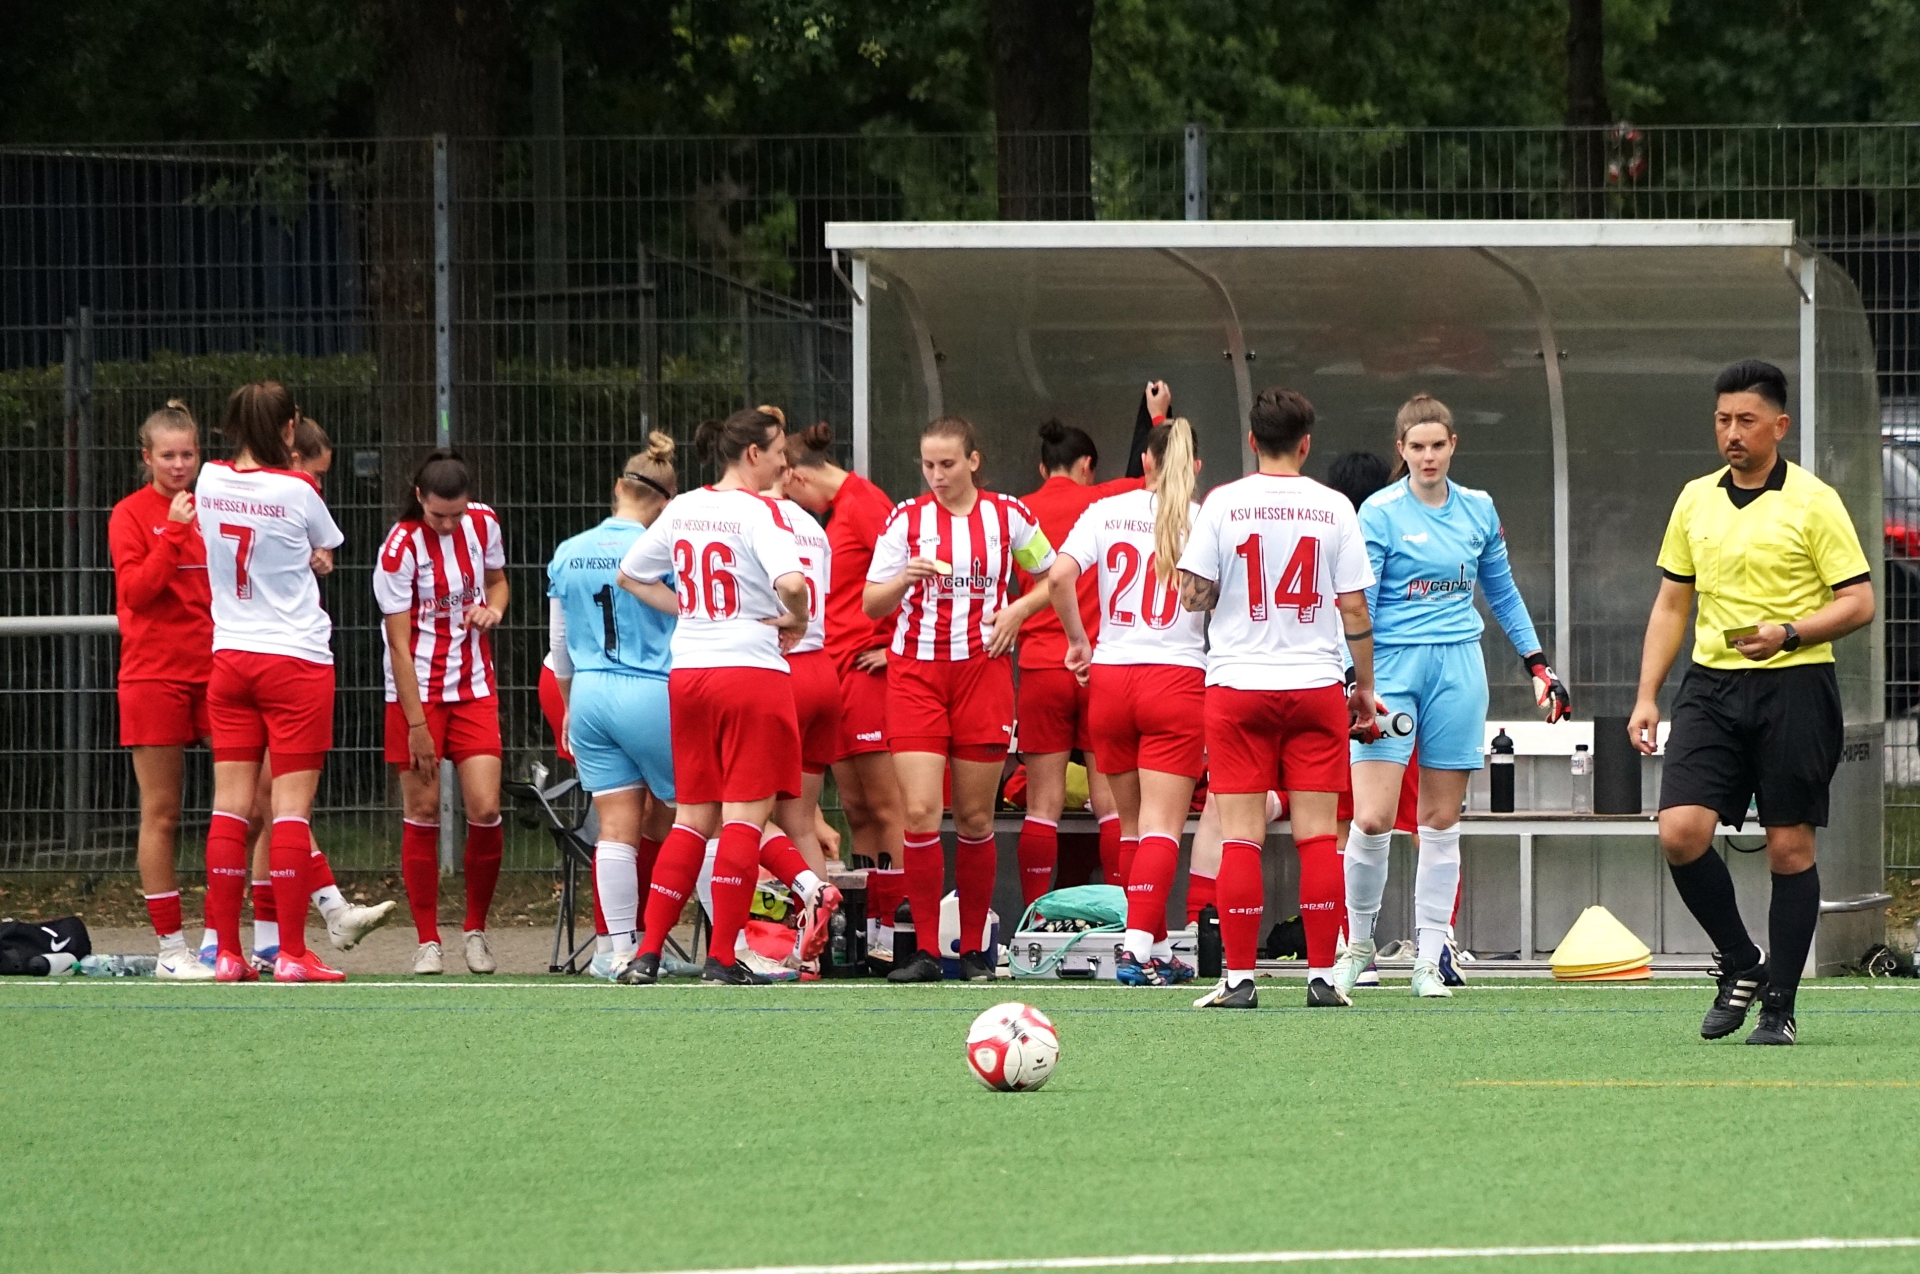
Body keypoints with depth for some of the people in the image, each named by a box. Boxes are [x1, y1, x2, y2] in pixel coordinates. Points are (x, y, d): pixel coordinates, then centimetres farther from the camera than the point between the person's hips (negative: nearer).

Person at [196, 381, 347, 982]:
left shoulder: (211, 482, 1)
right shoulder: (297, 491, -11)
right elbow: (326, 558, 6)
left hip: (229, 659, 4)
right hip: (296, 659, -4)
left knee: (231, 806, 4)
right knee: (292, 808, -3)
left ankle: (228, 953, 3)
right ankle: (292, 955, -5)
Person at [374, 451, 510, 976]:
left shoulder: (484, 523, -1)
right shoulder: (400, 548, -15)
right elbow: (399, 642, -14)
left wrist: (493, 608, -5)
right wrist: (416, 725, -16)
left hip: (474, 687, 3)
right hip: (417, 691, -3)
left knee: (485, 810, -7)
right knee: (422, 813, -3)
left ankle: (476, 929, 11)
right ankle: (427, 942, 6)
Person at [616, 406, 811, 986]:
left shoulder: (682, 509, 9)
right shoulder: (759, 512, -11)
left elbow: (630, 575, 19)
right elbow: (791, 582, -27)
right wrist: (797, 620, -7)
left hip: (688, 672, 6)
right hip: (752, 671, -6)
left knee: (693, 818, 13)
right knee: (745, 816, -1)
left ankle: (647, 953, 7)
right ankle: (722, 959, -4)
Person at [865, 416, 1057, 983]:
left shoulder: (1009, 516, 3)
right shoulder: (905, 520, 2)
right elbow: (871, 605, 2)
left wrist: (1017, 610, -4)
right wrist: (904, 579, -19)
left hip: (983, 670, 0)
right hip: (916, 673, 0)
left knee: (975, 817, 4)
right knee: (920, 810, -12)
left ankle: (974, 949, 14)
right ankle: (926, 951, -6)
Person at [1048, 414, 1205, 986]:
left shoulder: (1107, 511, 3)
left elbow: (1059, 575, -10)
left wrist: (1078, 640, 4)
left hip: (1110, 680, 3)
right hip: (1178, 679, -3)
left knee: (1133, 826, 14)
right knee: (1161, 826, -5)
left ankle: (1158, 950, 20)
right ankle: (1138, 947, -20)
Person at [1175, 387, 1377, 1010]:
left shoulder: (1222, 504, -3)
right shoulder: (1334, 509, 0)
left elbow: (1192, 595, -5)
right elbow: (1355, 611, 1)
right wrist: (1365, 687, 11)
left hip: (1238, 685, -1)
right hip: (1317, 685, 1)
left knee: (1241, 835, 0)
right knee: (1317, 834, 3)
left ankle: (1238, 978, -3)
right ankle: (1322, 976, 2)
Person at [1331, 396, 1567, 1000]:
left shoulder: (1478, 509, 8)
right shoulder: (1380, 512, -5)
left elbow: (1502, 592, 20)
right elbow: (1357, 605, -6)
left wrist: (1538, 663, 20)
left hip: (1458, 668, 4)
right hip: (1393, 666, -4)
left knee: (1442, 821, 4)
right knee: (1372, 819, -12)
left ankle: (1429, 960, 8)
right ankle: (1357, 945, 7)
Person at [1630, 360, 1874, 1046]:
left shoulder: (1814, 502, -4)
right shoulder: (1695, 500, 11)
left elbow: (1859, 602, -5)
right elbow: (1671, 605, 18)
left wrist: (1788, 634, -20)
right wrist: (1647, 696, 11)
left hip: (1794, 687, -4)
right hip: (1711, 684, 4)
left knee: (1789, 847, -1)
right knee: (1680, 830, -10)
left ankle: (1780, 1005, 6)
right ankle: (1741, 964, 10)